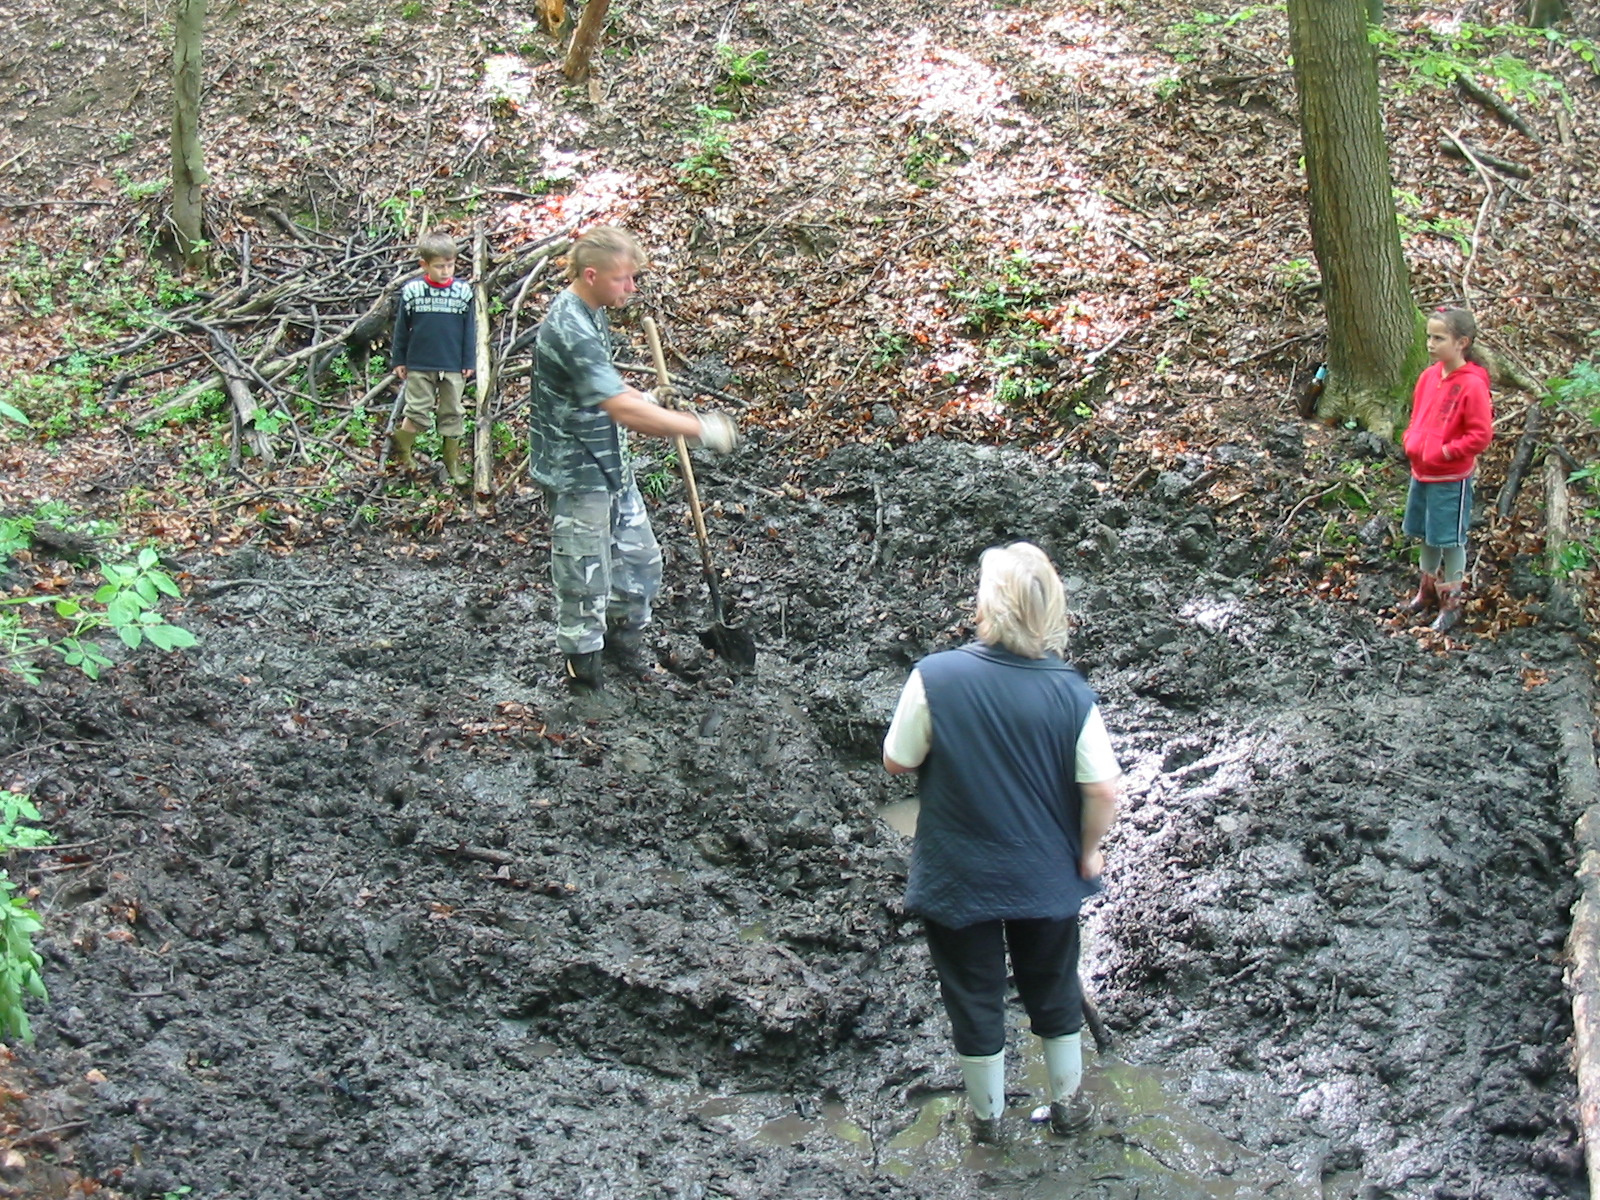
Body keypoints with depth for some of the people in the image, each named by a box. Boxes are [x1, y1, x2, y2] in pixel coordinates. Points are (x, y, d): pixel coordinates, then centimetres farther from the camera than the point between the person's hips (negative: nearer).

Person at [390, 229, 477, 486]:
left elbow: (470, 329, 4)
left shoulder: (463, 291, -4)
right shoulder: (411, 291, -7)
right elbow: (401, 328, 2)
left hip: (453, 367, 1)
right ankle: (401, 450, 21)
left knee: (453, 414, 9)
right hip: (419, 365, -1)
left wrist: (469, 362, 3)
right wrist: (399, 360, 5)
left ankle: (452, 462, 20)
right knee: (418, 413, 0)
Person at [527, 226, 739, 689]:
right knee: (585, 581, 2)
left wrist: (642, 399, 9)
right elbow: (624, 411, -34)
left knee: (640, 559, 20)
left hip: (612, 467, 10)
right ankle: (583, 666, 17)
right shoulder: (569, 329, -26)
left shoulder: (592, 314, 6)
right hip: (576, 476, -10)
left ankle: (623, 638, 39)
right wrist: (701, 429, -31)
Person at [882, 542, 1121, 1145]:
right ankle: (1066, 1103, 40)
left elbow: (897, 762, -10)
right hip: (1045, 876, 2)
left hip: (958, 878, -1)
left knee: (974, 998, 18)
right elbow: (1102, 788, -15)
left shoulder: (935, 677, -21)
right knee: (1055, 990, 24)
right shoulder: (1069, 691, -17)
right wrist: (1089, 850, 2)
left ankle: (988, 1116, 35)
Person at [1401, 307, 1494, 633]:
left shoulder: (1472, 385, -20)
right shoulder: (1429, 376, 2)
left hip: (1451, 478, -7)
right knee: (1427, 535, 21)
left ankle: (1451, 602, 18)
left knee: (1450, 540, 4)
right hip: (1421, 473, 7)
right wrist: (1411, 442, 0)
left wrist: (1444, 452, -20)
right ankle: (1429, 588, 39)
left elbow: (1481, 435, -20)